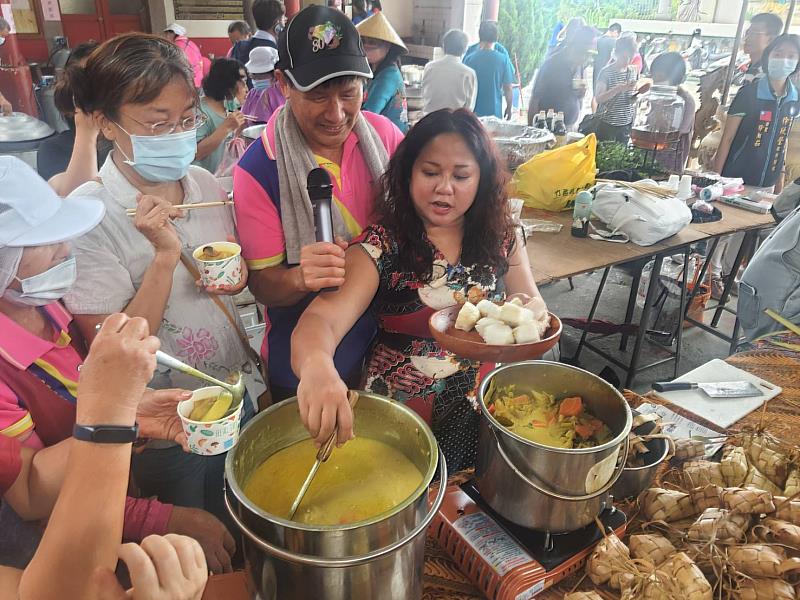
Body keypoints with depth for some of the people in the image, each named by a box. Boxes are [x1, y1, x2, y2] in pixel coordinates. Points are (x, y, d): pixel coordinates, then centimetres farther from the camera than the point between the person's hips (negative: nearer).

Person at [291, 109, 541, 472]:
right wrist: (317, 365, -46)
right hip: (403, 414, -2)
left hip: (490, 407, 3)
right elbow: (320, 320, -24)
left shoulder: (500, 237, 0)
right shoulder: (382, 246, -11)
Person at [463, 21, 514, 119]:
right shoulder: (503, 59, -6)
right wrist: (509, 108, 11)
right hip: (495, 112, -1)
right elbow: (508, 89, -3)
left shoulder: (470, 59, -5)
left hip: (473, 112, 1)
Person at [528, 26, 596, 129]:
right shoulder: (551, 63, -12)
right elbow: (535, 99, -11)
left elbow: (579, 97, 17)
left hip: (570, 125, 6)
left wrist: (582, 91, -8)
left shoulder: (579, 65, 6)